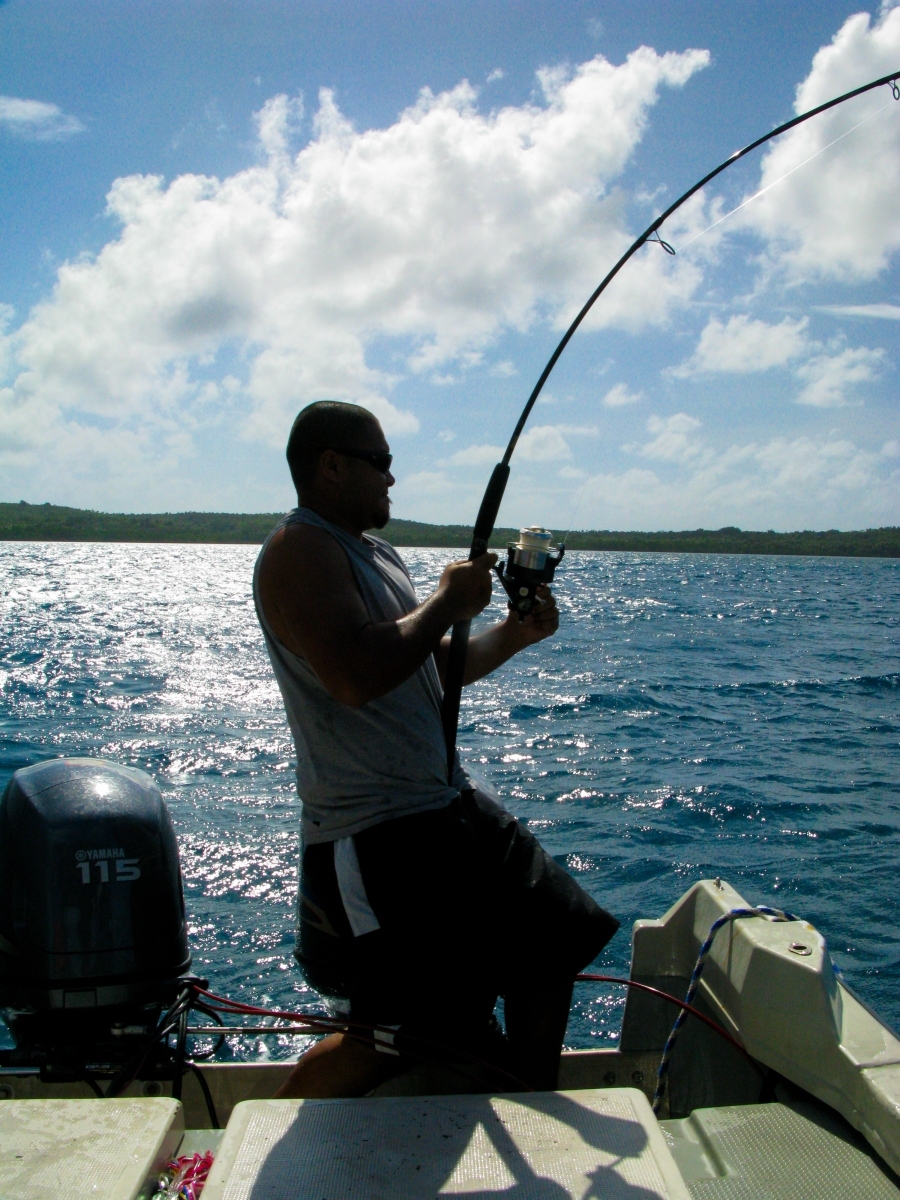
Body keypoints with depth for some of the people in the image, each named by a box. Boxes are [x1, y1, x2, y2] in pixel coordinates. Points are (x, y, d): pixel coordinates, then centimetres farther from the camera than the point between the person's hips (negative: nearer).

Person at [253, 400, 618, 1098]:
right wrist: (449, 601, -17)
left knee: (555, 945, 17)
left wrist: (514, 634, 5)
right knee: (408, 1038, -5)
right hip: (373, 837, -10)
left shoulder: (378, 551, 17)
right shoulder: (299, 550, -15)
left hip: (451, 807, 10)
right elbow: (357, 676, -31)